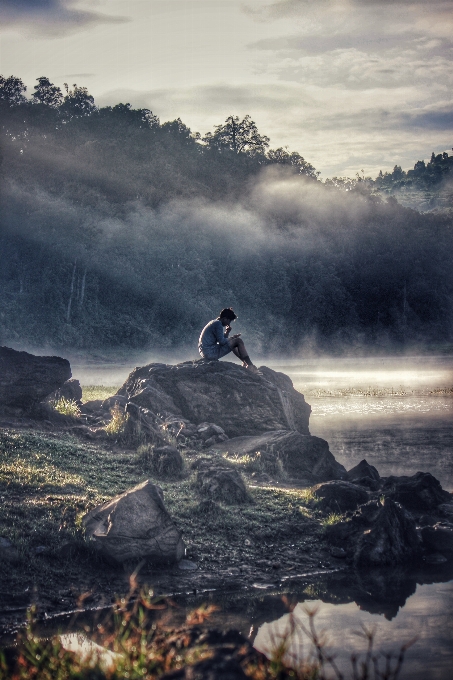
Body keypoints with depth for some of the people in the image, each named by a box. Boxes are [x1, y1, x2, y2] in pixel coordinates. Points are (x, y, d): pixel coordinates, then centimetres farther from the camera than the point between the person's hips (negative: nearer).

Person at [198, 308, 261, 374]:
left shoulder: (214, 322, 18)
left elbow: (221, 339, 21)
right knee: (238, 341, -6)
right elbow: (222, 342, -18)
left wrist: (227, 332, 7)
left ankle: (245, 363, 27)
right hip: (211, 353, -10)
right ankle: (250, 366, -6)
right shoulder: (218, 324, -13)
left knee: (232, 344, 28)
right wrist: (232, 337, -2)